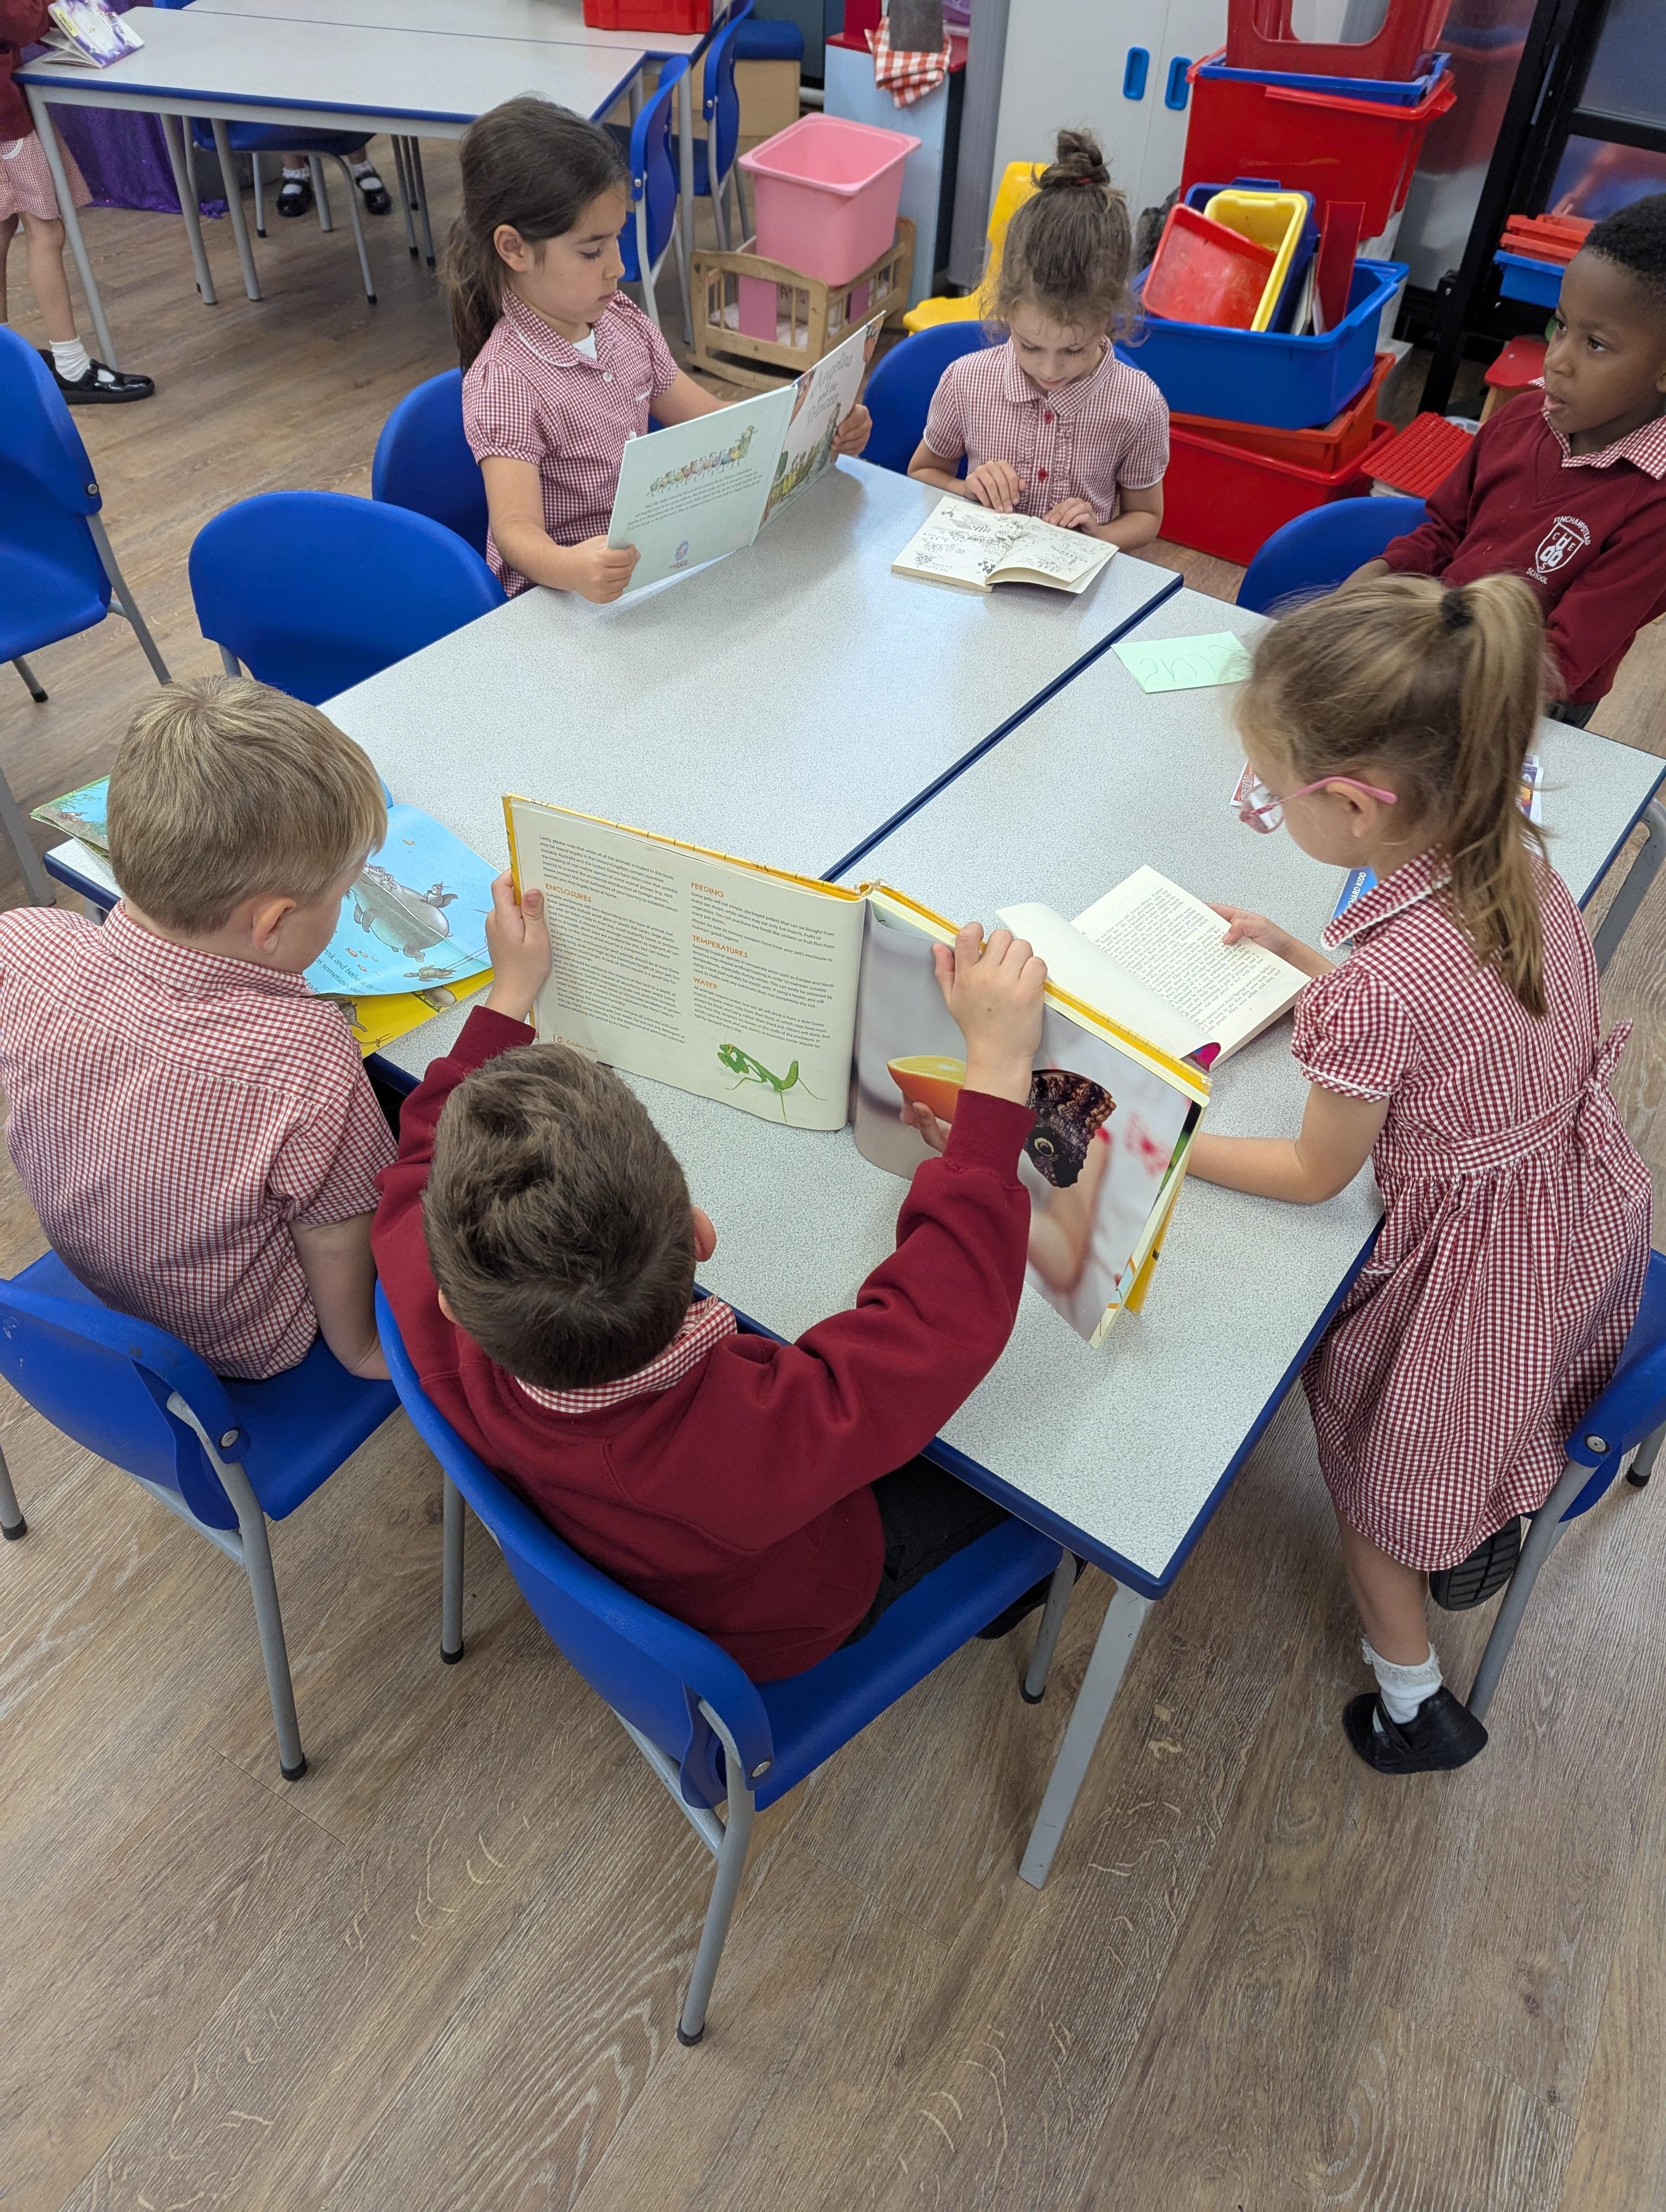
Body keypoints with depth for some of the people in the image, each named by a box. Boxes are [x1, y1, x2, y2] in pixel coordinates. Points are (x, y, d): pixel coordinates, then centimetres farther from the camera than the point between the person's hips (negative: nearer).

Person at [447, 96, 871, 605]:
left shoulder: (621, 321, 6)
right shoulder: (504, 382, -18)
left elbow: (710, 419, 13)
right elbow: (516, 528, -28)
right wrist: (570, 568, -52)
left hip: (645, 559, 8)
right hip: (561, 599, -7)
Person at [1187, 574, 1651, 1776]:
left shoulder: (1379, 987, -37)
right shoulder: (1517, 860, -14)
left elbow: (1314, 1174, -18)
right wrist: (1296, 955, 4)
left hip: (1483, 1262, -7)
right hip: (1593, 1215, 7)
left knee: (1365, 1426, 19)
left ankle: (1414, 1707, 39)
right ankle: (1491, 1524, 60)